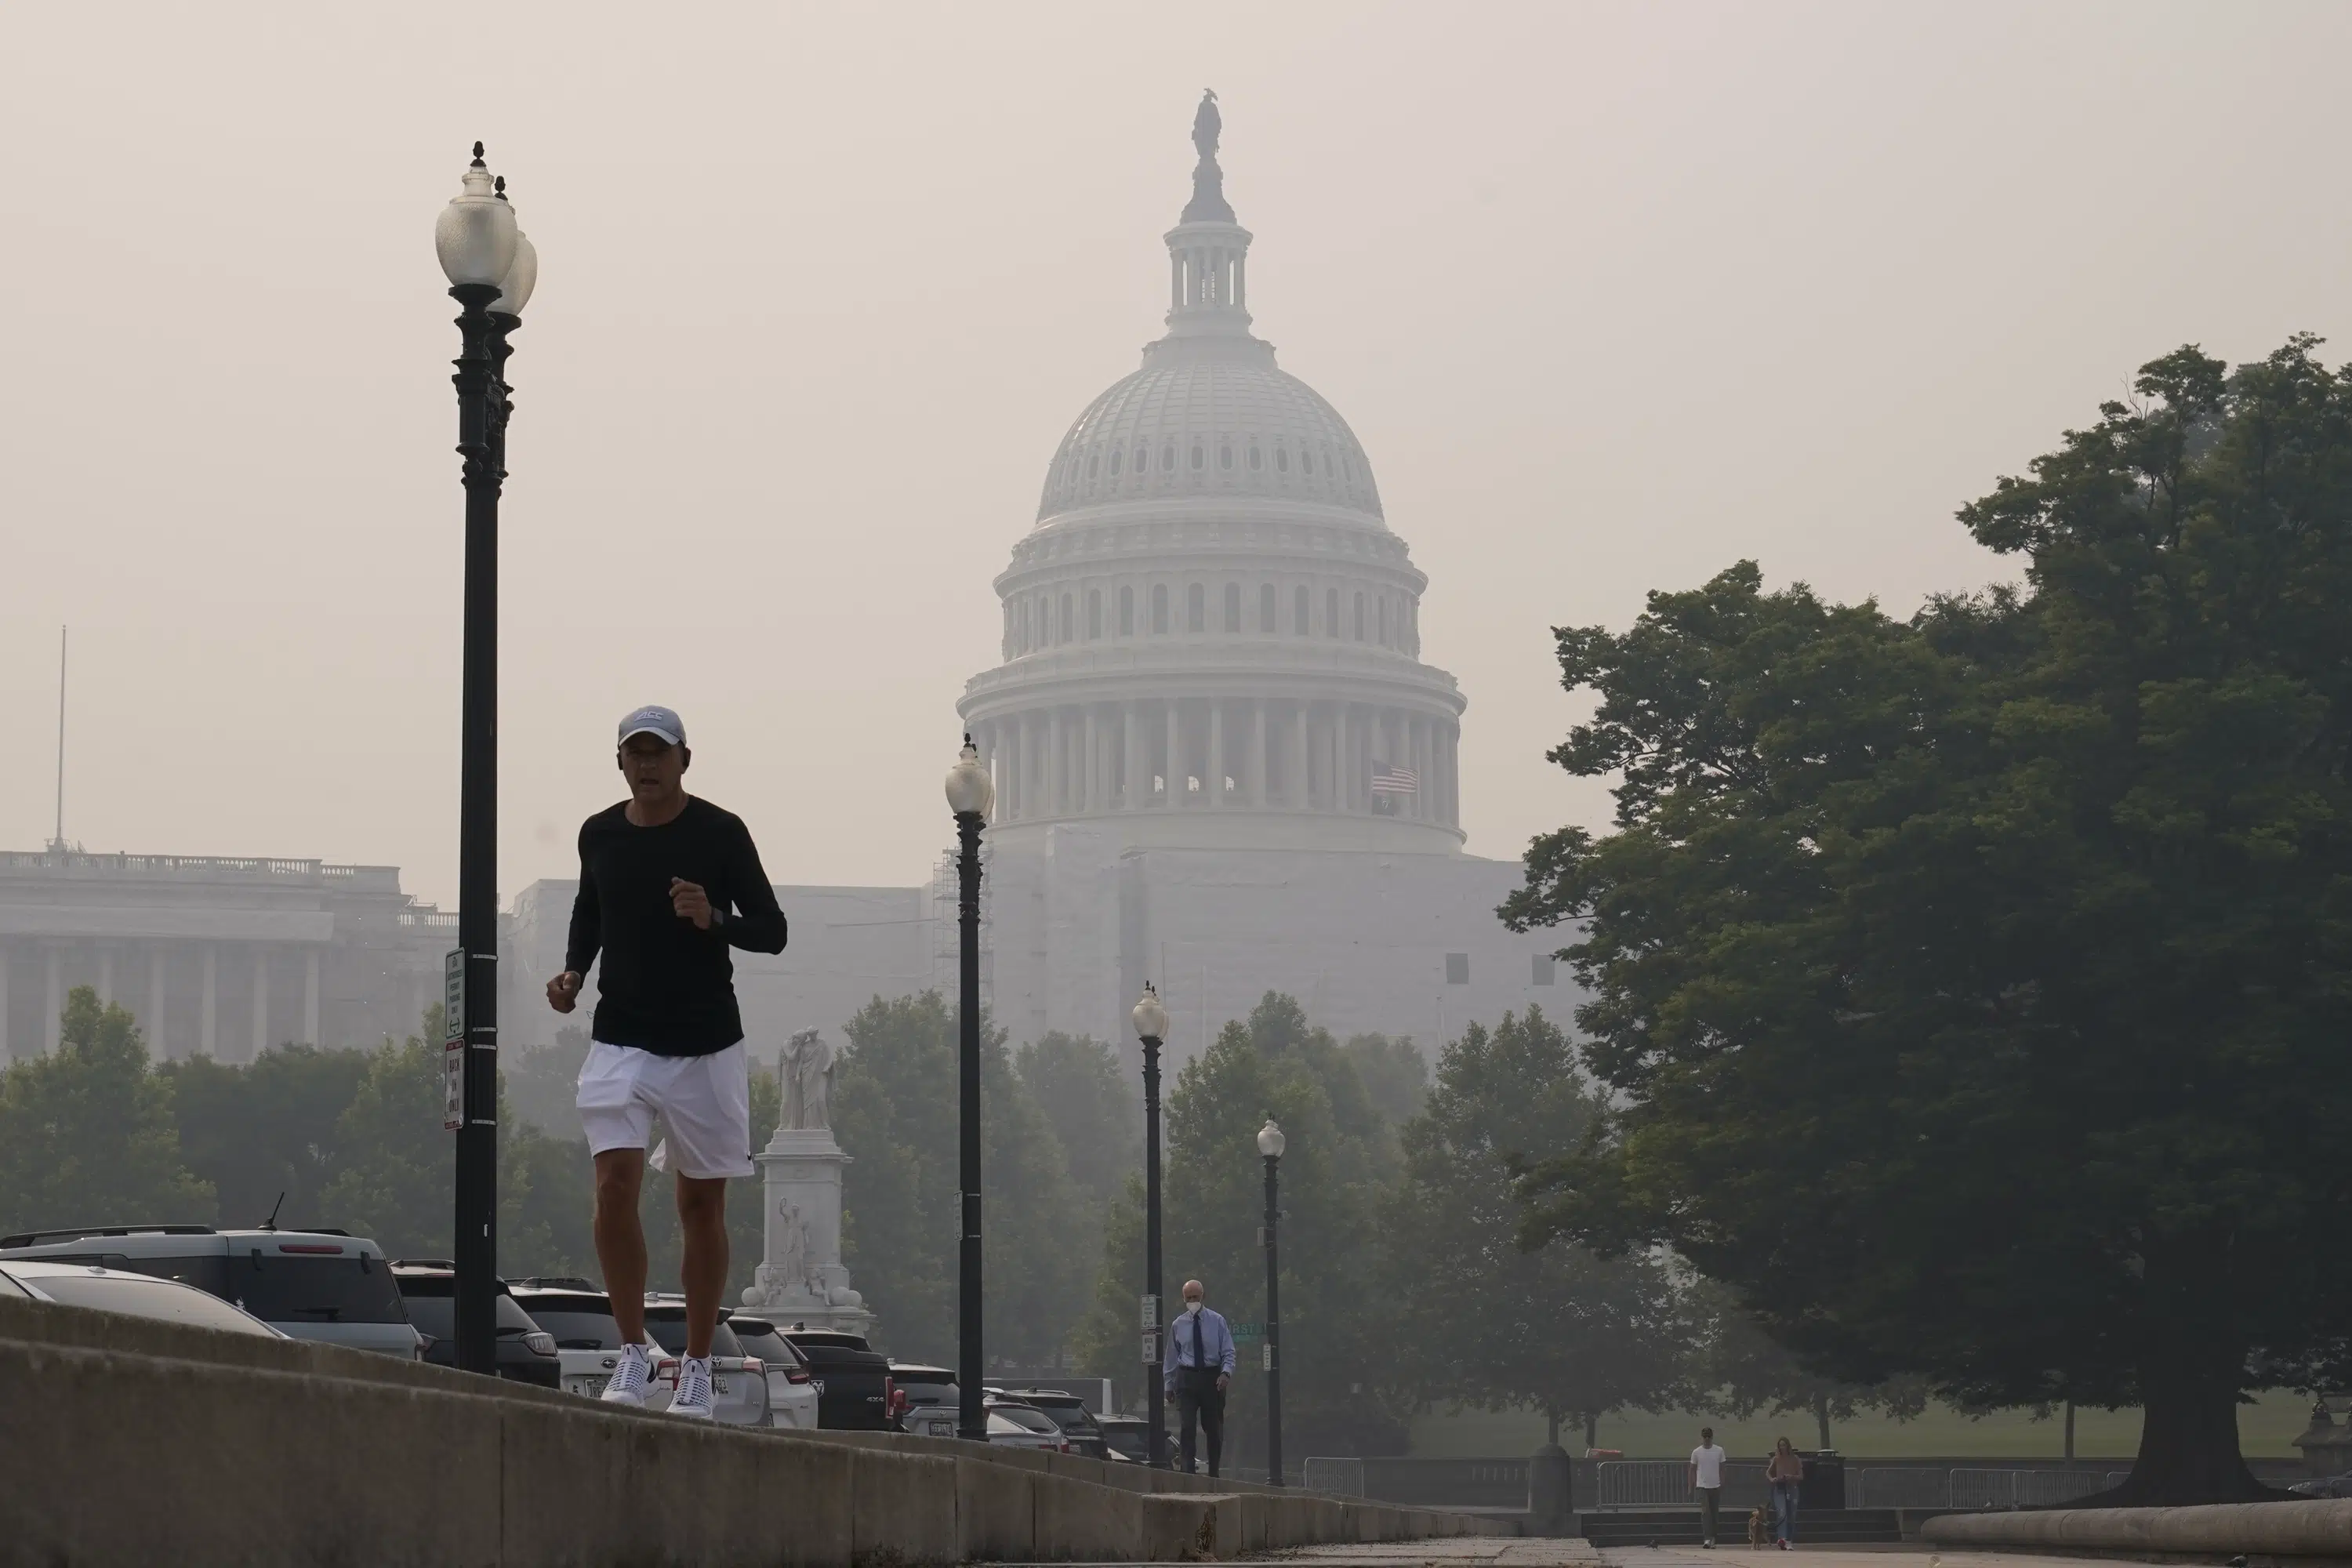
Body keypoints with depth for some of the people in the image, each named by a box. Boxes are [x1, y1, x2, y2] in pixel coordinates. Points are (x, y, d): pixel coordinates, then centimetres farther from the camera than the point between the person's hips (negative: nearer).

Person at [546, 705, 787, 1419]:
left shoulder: (720, 832, -5)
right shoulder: (598, 835, 5)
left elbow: (772, 930, -2)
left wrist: (714, 920, -21)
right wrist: (573, 969, 5)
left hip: (706, 1045, -2)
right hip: (621, 1040, 2)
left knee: (702, 1206, 5)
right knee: (615, 1188, -14)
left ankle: (696, 1368, 15)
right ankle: (633, 1353, -3)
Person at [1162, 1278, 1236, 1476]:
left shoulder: (1217, 1321, 2)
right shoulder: (1179, 1325, 8)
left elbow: (1228, 1352, 1)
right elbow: (1171, 1356, 13)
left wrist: (1226, 1373, -17)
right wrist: (1168, 1384, 11)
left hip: (1212, 1378, 0)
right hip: (1187, 1378, 0)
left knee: (1214, 1429, 6)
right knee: (1186, 1428, -11)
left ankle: (1213, 1474, 17)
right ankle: (1187, 1472, -14)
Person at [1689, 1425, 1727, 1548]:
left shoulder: (1719, 1451, 2)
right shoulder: (1696, 1452, -1)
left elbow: (1721, 1470, 7)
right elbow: (1692, 1470, 7)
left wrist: (1722, 1486, 5)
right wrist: (1691, 1487, 5)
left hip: (1715, 1487, 2)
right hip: (1702, 1486, -2)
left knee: (1714, 1514, 7)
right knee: (1705, 1512, -15)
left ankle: (1712, 1539, 16)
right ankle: (1707, 1538, -22)